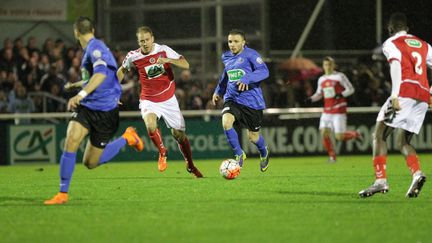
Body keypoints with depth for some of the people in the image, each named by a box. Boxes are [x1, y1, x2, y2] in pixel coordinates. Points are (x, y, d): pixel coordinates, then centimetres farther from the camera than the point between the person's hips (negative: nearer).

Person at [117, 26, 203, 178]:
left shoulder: (164, 50, -10)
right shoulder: (133, 56, -9)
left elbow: (186, 65, -15)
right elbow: (121, 71, 12)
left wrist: (168, 60, -31)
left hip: (169, 99, 1)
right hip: (149, 101, -1)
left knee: (179, 134, 3)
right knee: (150, 125, -31)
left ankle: (190, 165, 27)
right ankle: (162, 153, -4)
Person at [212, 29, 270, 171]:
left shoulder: (250, 54, -9)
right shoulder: (226, 58, 10)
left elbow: (264, 71, -20)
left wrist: (247, 79, -33)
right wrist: (218, 91, 28)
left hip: (251, 100, -4)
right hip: (232, 99, 4)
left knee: (253, 136, 4)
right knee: (226, 122, -25)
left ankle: (264, 153, 41)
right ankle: (239, 154, -5)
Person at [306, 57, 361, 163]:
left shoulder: (340, 76, -4)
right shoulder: (321, 79, 12)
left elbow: (350, 89, -3)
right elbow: (319, 94, 22)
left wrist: (341, 94, -20)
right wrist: (311, 99, 2)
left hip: (339, 110, -5)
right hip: (327, 111, 5)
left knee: (339, 137, -10)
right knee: (324, 133, -9)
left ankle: (355, 134, 21)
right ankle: (332, 156, 7)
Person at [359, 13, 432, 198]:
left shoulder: (391, 44, 6)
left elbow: (396, 66, -11)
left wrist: (395, 96, -21)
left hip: (405, 91, -6)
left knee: (379, 135, -1)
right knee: (402, 141, 13)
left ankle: (381, 180, -14)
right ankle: (417, 173, -12)